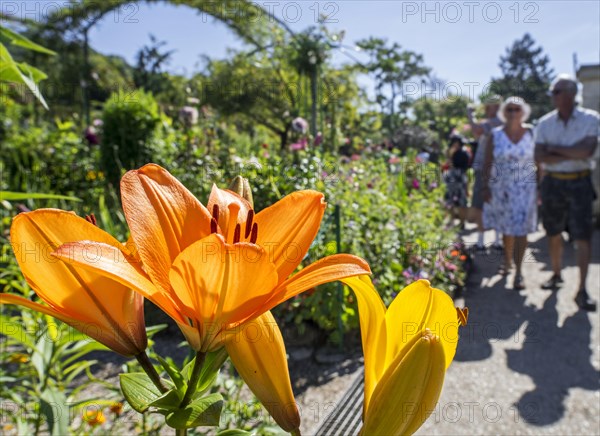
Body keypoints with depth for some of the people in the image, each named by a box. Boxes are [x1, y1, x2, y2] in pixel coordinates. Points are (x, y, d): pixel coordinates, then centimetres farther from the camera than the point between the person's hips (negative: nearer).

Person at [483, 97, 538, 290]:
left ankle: (518, 271, 1)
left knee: (520, 230, -4)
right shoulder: (495, 135, 1)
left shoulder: (531, 133, 0)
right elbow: (487, 163, 1)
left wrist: (541, 187, -2)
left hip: (524, 189, -1)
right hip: (501, 188, 1)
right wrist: (485, 187, -4)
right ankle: (507, 260, 32)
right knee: (506, 228, 12)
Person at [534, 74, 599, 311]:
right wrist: (572, 155, -13)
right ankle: (556, 275, 28)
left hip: (579, 183, -2)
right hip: (552, 183, 3)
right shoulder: (545, 123, 3)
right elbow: (540, 157, -6)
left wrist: (555, 148, -9)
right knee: (554, 234, 11)